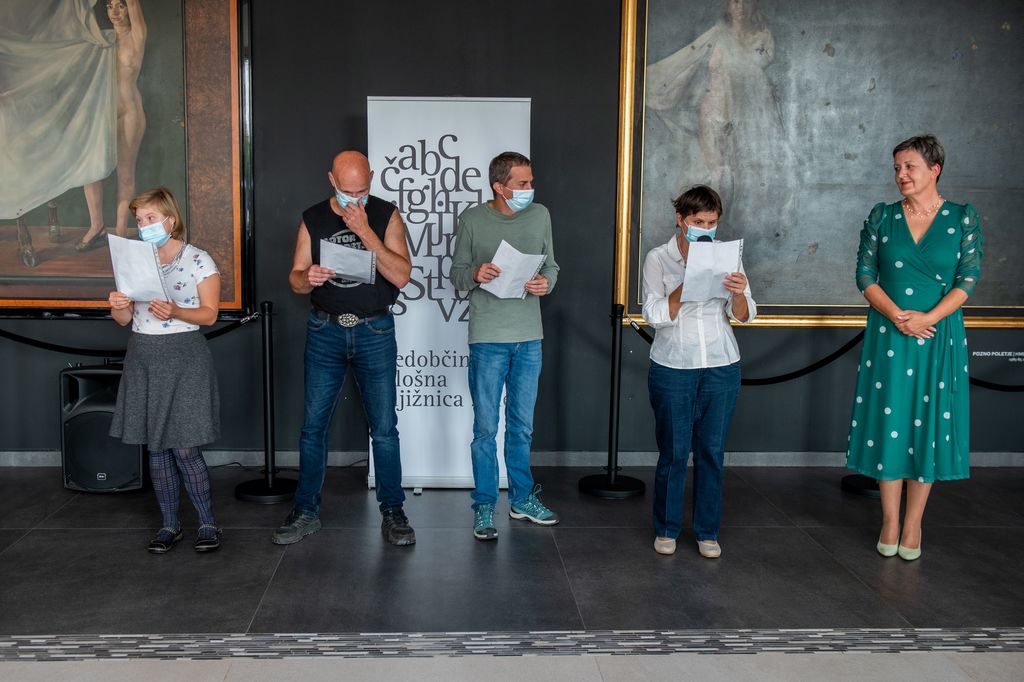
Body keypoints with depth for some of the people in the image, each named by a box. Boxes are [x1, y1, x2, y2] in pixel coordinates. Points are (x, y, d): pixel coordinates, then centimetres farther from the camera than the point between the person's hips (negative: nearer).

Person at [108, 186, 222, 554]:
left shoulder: (198, 260, -4)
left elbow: (210, 314, -7)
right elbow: (125, 320, 11)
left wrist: (176, 312, -24)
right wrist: (118, 307, -11)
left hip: (184, 358, -5)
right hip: (143, 357, 5)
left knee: (185, 448, -6)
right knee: (156, 448, 8)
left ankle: (208, 524, 8)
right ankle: (170, 524, 19)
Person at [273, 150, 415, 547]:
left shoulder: (386, 216, -3)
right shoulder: (313, 219, 4)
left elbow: (401, 276, -14)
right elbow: (295, 279, 5)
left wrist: (365, 232, -22)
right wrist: (307, 279, -19)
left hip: (375, 332, -2)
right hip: (325, 331, 2)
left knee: (384, 427, 2)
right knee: (313, 425, 5)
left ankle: (393, 513, 14)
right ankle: (306, 512, 18)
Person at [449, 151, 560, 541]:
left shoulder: (540, 216, 5)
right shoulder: (473, 220, -4)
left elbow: (551, 265, 12)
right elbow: (456, 274, 2)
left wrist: (546, 283, -10)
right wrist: (474, 274, -20)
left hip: (529, 337, 3)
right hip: (488, 337, -3)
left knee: (522, 425, 15)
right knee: (486, 428, 2)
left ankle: (522, 499, 29)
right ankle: (484, 507, 15)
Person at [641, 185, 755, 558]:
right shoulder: (658, 258, -3)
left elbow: (745, 316, 2)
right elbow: (655, 314, -11)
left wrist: (738, 293, -19)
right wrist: (687, 283, -24)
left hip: (721, 368, 2)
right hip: (672, 369, -2)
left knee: (712, 452, 7)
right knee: (673, 452, 4)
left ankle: (708, 531, 20)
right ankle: (666, 529, 20)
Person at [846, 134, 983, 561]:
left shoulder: (963, 218, 0)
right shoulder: (881, 217, 4)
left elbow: (969, 278, -5)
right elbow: (865, 274, 0)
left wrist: (928, 317, -17)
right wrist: (896, 314, -14)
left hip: (939, 336, -1)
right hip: (887, 335, 1)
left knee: (929, 424, 5)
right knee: (887, 421, 3)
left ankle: (913, 523, 17)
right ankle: (889, 521, 16)